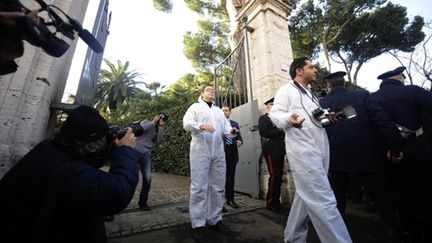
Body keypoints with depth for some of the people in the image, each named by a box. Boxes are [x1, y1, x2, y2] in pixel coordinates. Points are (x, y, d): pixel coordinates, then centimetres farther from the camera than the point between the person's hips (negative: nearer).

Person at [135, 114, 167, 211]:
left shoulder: (159, 129, 12)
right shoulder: (147, 122, -1)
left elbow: (159, 141, -3)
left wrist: (161, 128, -11)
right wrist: (153, 122, -20)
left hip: (146, 154, 3)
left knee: (147, 178, -4)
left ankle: (143, 202, 14)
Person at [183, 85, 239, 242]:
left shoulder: (219, 110, 24)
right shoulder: (195, 107, 10)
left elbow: (226, 128, 13)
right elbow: (186, 123, -5)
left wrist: (231, 131, -10)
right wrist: (201, 125, -24)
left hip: (218, 152, 5)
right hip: (200, 151, -5)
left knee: (218, 187, 9)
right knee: (199, 187, -2)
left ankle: (215, 219, 23)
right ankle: (198, 224, 10)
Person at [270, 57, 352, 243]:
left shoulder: (310, 94, 28)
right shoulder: (286, 90, 1)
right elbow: (275, 114, -11)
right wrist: (289, 119, -32)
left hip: (319, 150, 9)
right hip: (303, 150, -9)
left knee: (307, 197, 14)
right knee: (323, 200, -11)